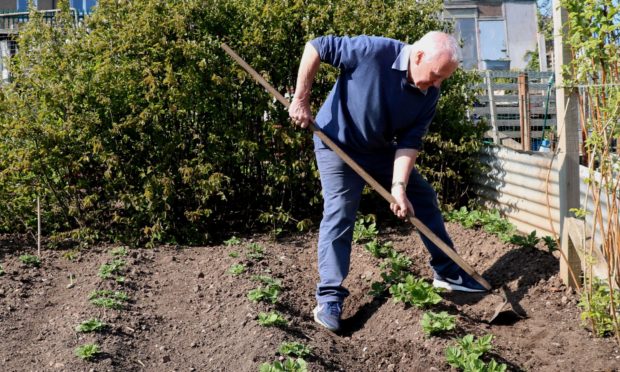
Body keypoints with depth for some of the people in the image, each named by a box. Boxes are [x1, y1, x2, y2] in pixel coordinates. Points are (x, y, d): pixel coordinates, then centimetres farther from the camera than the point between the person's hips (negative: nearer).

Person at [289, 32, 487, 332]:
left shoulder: (429, 93, -14)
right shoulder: (374, 51, -31)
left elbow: (410, 141, -14)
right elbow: (316, 47, -24)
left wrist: (399, 186, -25)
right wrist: (301, 100, -23)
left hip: (382, 150, 6)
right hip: (337, 144, -6)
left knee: (424, 198, 9)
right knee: (339, 213, -15)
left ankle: (447, 272, 24)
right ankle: (329, 297, -7)